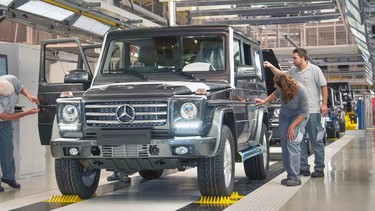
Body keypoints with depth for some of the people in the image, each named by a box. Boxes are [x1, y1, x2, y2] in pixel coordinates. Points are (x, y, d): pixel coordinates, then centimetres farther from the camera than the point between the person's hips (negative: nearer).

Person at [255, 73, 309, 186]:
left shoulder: (301, 91, -31)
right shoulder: (281, 88, -18)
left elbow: (304, 112, -22)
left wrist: (292, 126, -23)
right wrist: (264, 101, 4)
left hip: (299, 117, -6)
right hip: (284, 116, 6)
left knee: (292, 142, -20)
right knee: (284, 144, -1)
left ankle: (295, 177, -19)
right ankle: (290, 174, 6)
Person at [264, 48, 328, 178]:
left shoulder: (314, 70, -5)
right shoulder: (293, 71, 11)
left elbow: (324, 86, -4)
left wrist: (324, 104, -11)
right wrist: (271, 67, 14)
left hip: (312, 111, -6)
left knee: (316, 141, 0)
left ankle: (319, 169, 6)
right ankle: (304, 168, 17)